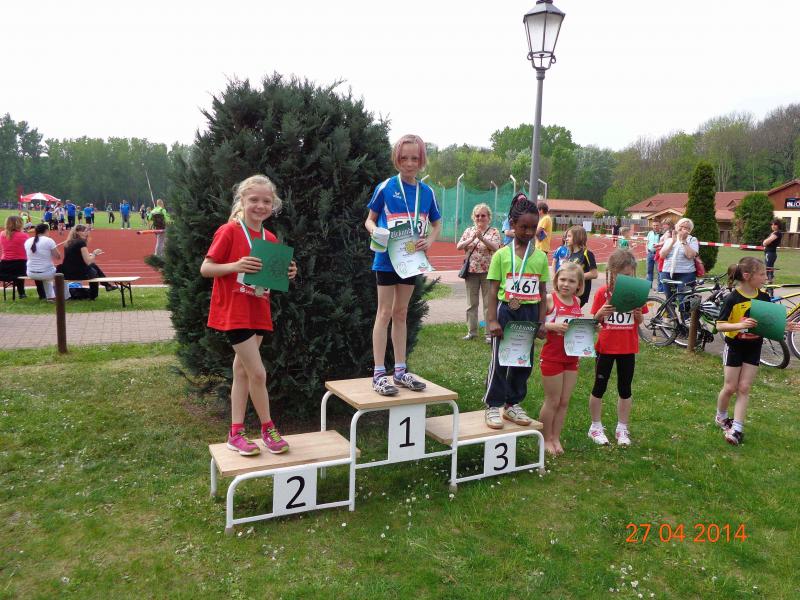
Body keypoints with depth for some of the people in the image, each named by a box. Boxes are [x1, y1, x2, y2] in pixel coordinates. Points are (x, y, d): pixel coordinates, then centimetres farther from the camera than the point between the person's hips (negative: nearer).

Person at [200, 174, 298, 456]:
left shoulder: (271, 239, 7)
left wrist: (287, 274, -5)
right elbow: (205, 268, -11)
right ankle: (268, 429, 11)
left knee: (242, 371, 12)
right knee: (258, 372, -8)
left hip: (259, 313, 7)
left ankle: (236, 433, 21)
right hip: (234, 312, -7)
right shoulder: (229, 231, -11)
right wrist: (235, 265, -26)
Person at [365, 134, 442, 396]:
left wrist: (429, 241, -5)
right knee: (385, 313, 0)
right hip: (387, 258, -4)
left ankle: (400, 371, 21)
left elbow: (437, 223, 15)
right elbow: (369, 220, 0)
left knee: (401, 313, 12)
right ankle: (379, 374, 6)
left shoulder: (427, 192, 3)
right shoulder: (385, 187, -7)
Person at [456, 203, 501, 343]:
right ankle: (471, 331, 20)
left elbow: (495, 247, -16)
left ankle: (490, 333, 8)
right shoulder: (469, 231, 9)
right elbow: (459, 246, -1)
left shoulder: (494, 232, 0)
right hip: (471, 271, 3)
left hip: (488, 271, -3)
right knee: (471, 303, 10)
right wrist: (472, 239, -16)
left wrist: (482, 238, -29)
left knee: (489, 303, 1)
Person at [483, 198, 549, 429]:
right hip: (506, 311, -3)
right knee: (499, 360, 2)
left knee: (524, 360, 12)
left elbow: (542, 292, 7)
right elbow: (494, 290, -5)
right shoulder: (501, 255, -5)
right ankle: (493, 406, 14)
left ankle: (513, 404, 27)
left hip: (530, 313, 4)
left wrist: (541, 321, 2)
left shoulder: (541, 257, 4)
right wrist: (492, 320, -11)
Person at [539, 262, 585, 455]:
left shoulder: (577, 302, 5)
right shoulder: (549, 299, -12)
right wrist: (554, 326, -28)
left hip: (571, 358, 6)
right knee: (552, 401, 5)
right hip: (551, 357, -5)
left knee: (564, 402, 12)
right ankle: (546, 439, 22)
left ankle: (556, 438, 26)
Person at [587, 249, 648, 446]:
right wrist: (601, 313, -24)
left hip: (628, 347, 2)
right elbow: (594, 320, -3)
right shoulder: (603, 293, -8)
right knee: (600, 387, 8)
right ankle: (596, 427, 23)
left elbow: (639, 322, 5)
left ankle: (622, 429, 25)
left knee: (625, 389, 11)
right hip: (606, 346, -2)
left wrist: (638, 315, -16)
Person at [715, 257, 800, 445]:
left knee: (744, 388, 3)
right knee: (730, 387, 5)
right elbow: (719, 325, -17)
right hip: (735, 346, -4)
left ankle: (737, 428, 5)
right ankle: (721, 417, 30)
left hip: (754, 347, 4)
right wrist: (740, 325, -32)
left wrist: (784, 326, -12)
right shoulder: (733, 299, -18)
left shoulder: (764, 297, -4)